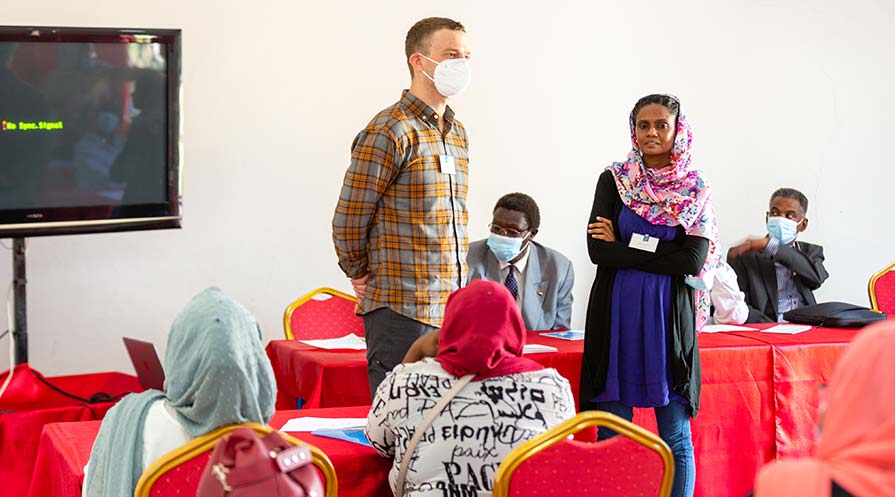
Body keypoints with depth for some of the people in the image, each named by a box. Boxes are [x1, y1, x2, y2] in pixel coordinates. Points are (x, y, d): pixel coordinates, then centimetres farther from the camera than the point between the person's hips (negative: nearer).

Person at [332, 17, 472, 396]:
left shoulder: (457, 133, 17)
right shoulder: (388, 132, -11)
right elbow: (348, 222, -7)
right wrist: (362, 274, 7)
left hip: (451, 308, 8)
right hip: (402, 311, -8)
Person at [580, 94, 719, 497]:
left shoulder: (695, 189, 5)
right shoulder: (613, 181, 6)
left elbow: (693, 260, -7)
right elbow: (598, 250, -5)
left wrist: (625, 247, -7)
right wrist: (659, 253, -10)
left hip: (670, 314, 0)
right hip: (616, 312, 0)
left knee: (676, 437, 2)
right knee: (612, 436, 2)